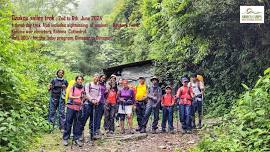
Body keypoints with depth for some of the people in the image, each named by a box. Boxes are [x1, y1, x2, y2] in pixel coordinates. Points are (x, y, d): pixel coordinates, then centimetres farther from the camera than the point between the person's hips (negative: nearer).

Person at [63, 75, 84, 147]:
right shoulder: (73, 87, 5)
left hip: (79, 108, 2)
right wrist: (77, 97, -21)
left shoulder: (83, 88, 12)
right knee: (68, 122, -1)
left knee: (77, 123, 4)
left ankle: (76, 138, 11)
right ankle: (65, 138, 6)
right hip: (71, 107, -2)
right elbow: (70, 96, -4)